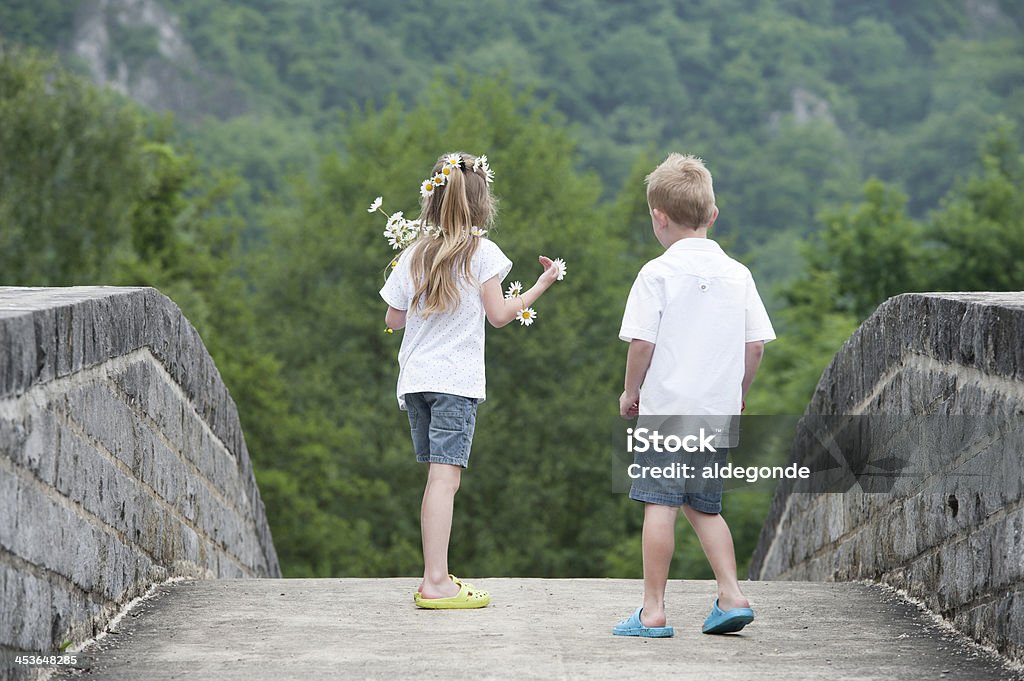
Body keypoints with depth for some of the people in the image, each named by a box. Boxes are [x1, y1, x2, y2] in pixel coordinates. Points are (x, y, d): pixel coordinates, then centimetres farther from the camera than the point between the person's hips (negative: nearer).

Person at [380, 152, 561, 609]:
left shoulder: (414, 254, 8)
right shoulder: (482, 253, -4)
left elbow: (393, 318, 11)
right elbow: (498, 315, -2)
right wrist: (539, 288, 11)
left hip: (414, 378, 5)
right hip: (456, 379, -5)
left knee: (439, 477, 11)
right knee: (445, 475, -11)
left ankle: (436, 579, 11)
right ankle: (435, 583, -17)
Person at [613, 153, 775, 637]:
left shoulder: (657, 274, -7)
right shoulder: (737, 275, 6)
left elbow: (641, 343, -10)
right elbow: (756, 345, 6)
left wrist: (630, 393, 5)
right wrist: (737, 393, 19)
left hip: (667, 407, -5)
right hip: (718, 413, 5)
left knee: (660, 505, -3)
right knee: (704, 506, 18)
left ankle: (653, 611, -4)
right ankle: (731, 595, 10)